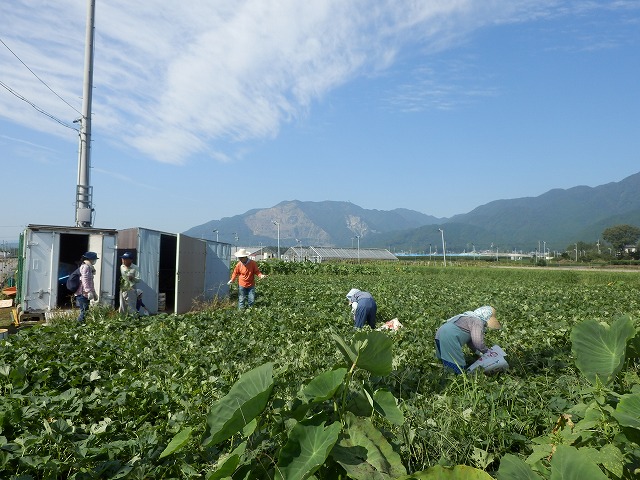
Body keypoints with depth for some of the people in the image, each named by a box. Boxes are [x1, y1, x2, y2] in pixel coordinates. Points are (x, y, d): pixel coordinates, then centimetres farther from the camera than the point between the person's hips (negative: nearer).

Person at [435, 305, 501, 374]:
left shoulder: (471, 318, 22)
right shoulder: (478, 322, -9)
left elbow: (470, 339, 30)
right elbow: (477, 341, -20)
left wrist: (477, 351, 29)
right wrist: (486, 351, -3)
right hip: (449, 338, -11)